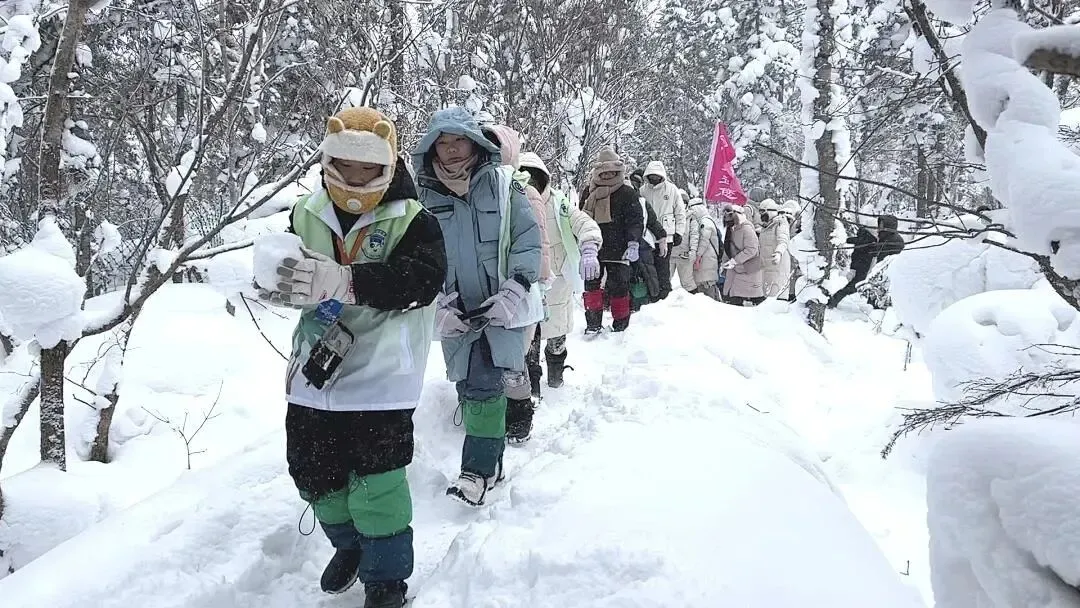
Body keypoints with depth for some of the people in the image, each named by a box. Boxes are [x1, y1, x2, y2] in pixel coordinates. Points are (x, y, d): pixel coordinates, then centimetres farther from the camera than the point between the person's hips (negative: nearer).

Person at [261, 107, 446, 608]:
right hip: (315, 371, 6)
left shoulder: (411, 220, -9)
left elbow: (423, 277, -27)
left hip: (380, 374, -5)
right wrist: (275, 277, -20)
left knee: (376, 483, -5)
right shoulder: (306, 216, 6)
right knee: (315, 473, 17)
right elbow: (281, 269, 7)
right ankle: (350, 544, 44)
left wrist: (342, 281, -41)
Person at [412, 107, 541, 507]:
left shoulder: (501, 184, -4)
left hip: (501, 305, -3)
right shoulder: (424, 196, 2)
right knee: (469, 388, 7)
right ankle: (490, 462, 22)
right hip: (456, 312, 3)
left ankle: (479, 470, -9)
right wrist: (441, 306, -5)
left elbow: (528, 241, -3)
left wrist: (511, 296, -12)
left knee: (484, 384, -17)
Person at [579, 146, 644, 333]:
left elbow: (635, 220, -5)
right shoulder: (589, 192, 10)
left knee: (619, 287, 2)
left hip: (618, 251, -3)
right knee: (591, 284, -2)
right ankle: (593, 323, 4)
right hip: (593, 248, 3)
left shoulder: (627, 193, -2)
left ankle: (620, 325, 14)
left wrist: (633, 243, -17)